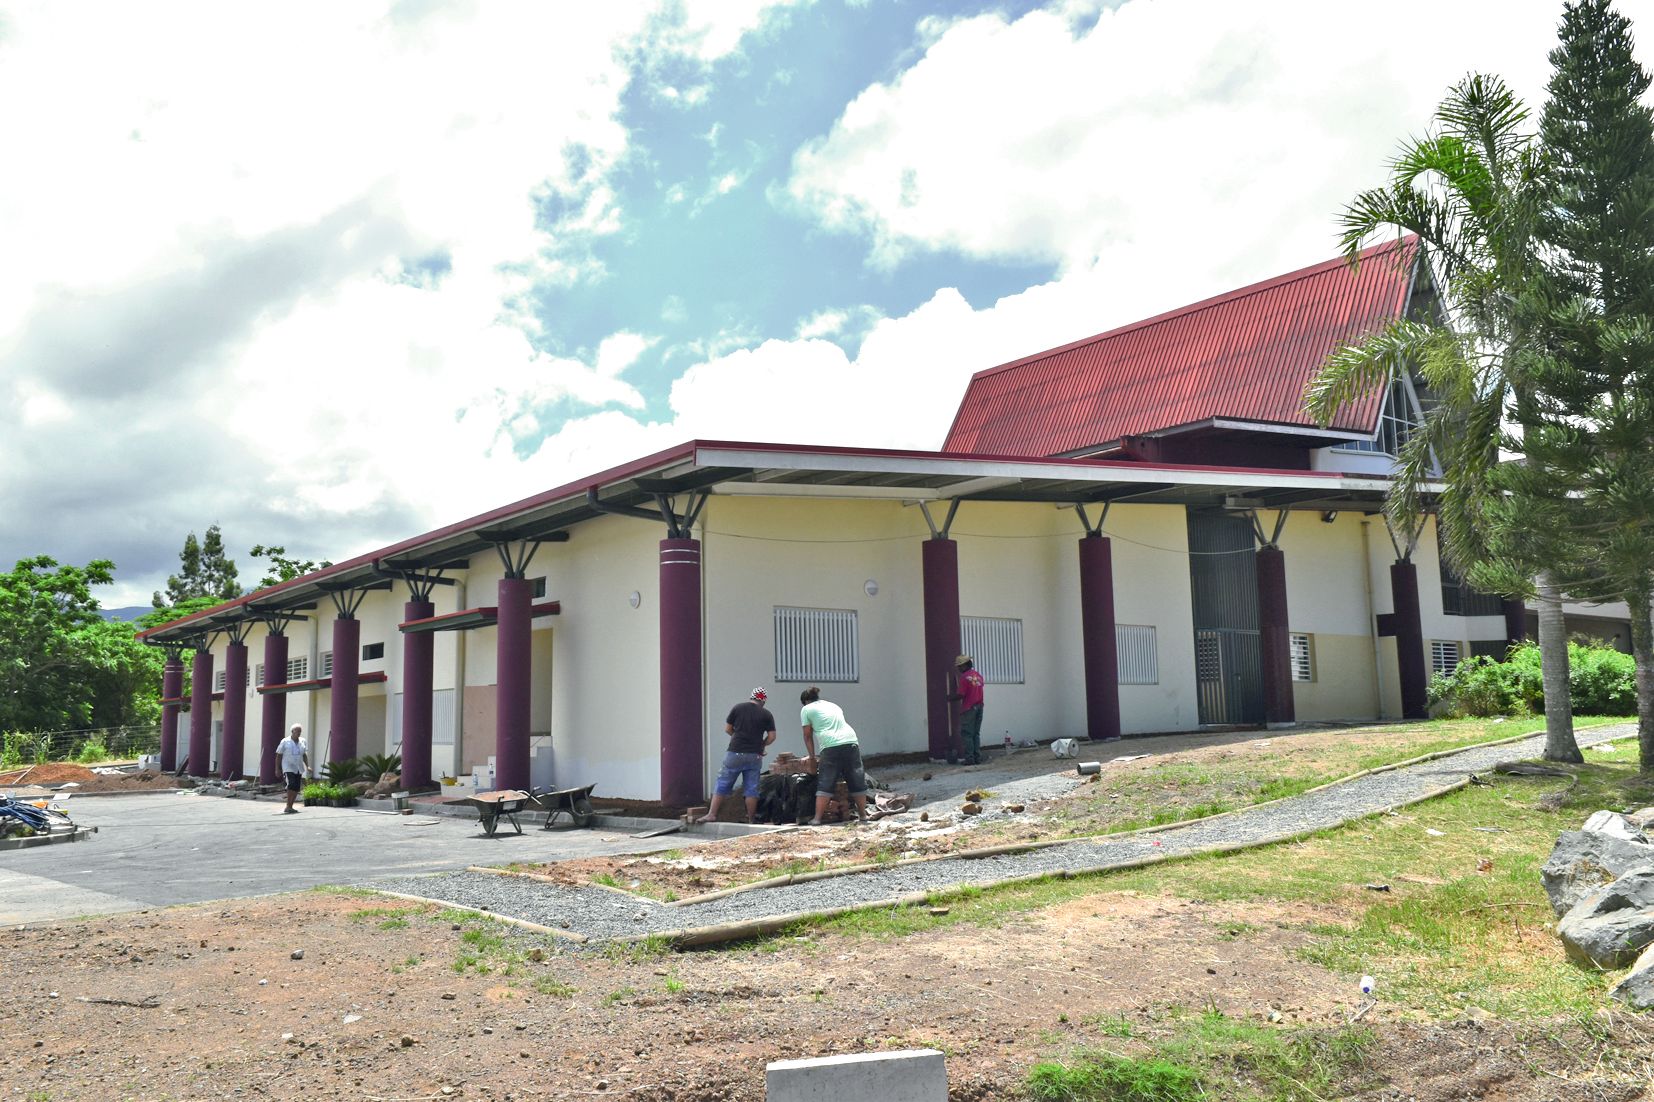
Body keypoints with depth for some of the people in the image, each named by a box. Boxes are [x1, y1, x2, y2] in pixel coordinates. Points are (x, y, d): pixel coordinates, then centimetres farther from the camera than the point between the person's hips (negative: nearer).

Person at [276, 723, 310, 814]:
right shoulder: (285, 742, -3)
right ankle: (288, 807, -18)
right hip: (288, 768, -5)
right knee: (291, 784, -22)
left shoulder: (303, 742, 10)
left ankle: (290, 807, 17)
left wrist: (307, 766, 8)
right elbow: (278, 755, 1)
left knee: (296, 788, 3)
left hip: (299, 769, 5)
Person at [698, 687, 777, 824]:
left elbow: (727, 729, 6)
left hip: (735, 753, 0)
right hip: (755, 756, 1)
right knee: (751, 788, 7)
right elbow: (772, 736, 1)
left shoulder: (738, 708, 1)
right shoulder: (766, 714, 1)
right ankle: (751, 819, 11)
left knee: (722, 784, 6)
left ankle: (712, 814, 3)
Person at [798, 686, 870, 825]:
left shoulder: (806, 709, 14)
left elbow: (808, 736, 15)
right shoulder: (834, 706, 30)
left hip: (831, 746, -5)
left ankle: (817, 818, -3)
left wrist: (813, 756, 24)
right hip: (851, 742, 5)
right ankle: (863, 815, 21)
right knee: (857, 781, 13)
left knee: (824, 784, -1)